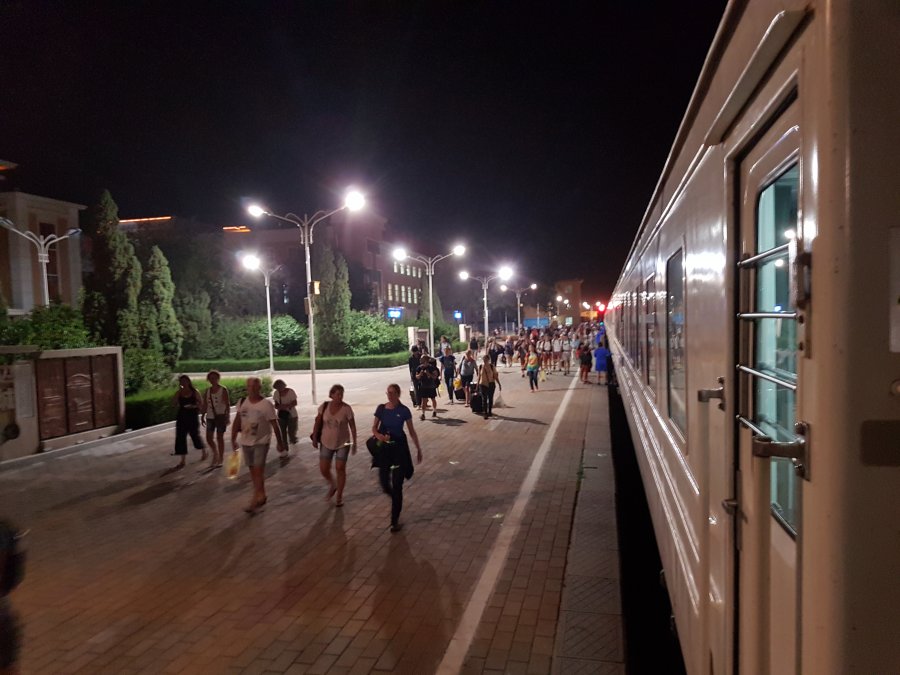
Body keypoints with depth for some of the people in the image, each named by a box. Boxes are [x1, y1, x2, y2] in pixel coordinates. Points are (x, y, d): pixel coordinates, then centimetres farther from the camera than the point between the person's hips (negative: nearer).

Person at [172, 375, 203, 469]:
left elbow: (201, 402, -1)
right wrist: (179, 391, -11)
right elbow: (174, 403, -7)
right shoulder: (179, 393, 3)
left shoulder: (194, 392, -4)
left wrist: (194, 406, -19)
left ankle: (204, 451, 36)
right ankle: (182, 461, 5)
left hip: (193, 416, -3)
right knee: (181, 437, 0)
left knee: (195, 435, 8)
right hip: (182, 417, 3)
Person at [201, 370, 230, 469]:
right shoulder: (207, 391, 8)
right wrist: (203, 417, 9)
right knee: (209, 438, 4)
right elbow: (205, 405, 12)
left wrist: (228, 416, -15)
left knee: (220, 437, 2)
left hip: (220, 416, -5)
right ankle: (215, 454, 29)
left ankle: (221, 458, 14)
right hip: (210, 417, 5)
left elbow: (227, 404, -9)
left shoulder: (223, 390, -7)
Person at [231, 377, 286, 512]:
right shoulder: (242, 403, -1)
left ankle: (256, 498, -1)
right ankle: (260, 496, 27)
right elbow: (237, 421, 9)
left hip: (261, 442, -5)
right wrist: (233, 439, 9)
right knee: (253, 470, 13)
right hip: (246, 442, 5)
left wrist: (280, 443, -7)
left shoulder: (266, 404, -15)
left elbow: (275, 425, -10)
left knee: (258, 470, -8)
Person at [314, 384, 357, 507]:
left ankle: (339, 496, 18)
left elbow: (352, 426, -8)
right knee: (323, 469, 5)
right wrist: (315, 438, 7)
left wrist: (354, 443, -8)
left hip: (343, 443, -3)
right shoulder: (324, 407, -8)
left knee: (340, 469, 0)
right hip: (326, 443, 3)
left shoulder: (346, 408, -15)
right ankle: (332, 486, 35)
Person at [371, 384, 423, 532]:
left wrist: (418, 449, 3)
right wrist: (379, 435, -18)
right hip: (384, 447, 3)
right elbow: (374, 427, 4)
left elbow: (411, 431, 0)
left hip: (399, 447, -3)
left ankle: (395, 520, 7)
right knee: (384, 482, 6)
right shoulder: (381, 408, 0)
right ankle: (396, 499, 41)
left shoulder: (403, 410, -7)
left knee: (397, 485, -2)